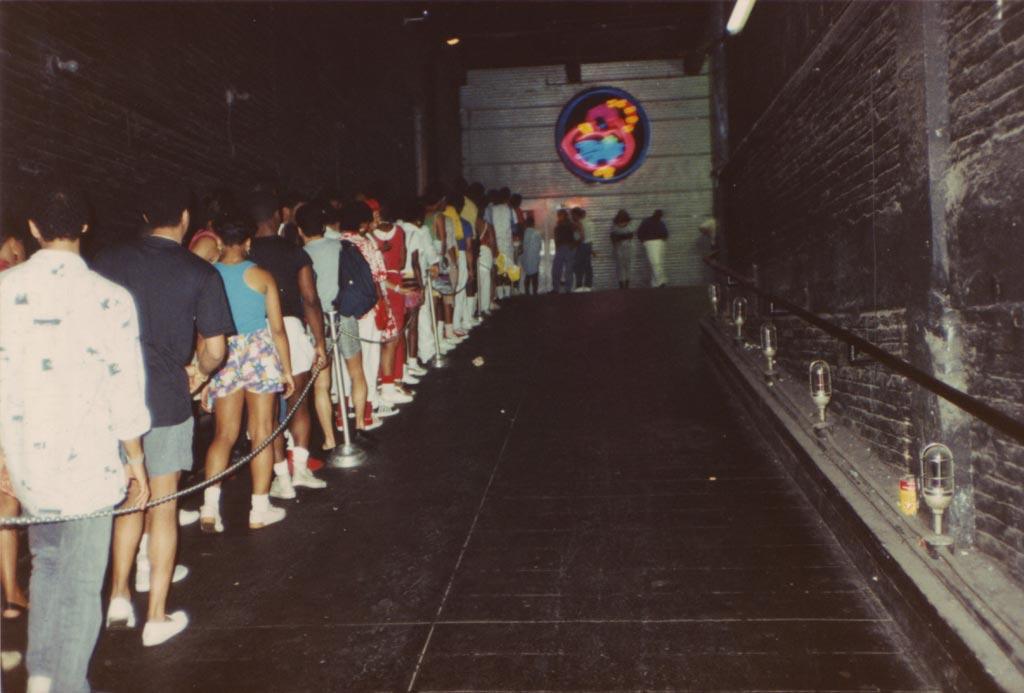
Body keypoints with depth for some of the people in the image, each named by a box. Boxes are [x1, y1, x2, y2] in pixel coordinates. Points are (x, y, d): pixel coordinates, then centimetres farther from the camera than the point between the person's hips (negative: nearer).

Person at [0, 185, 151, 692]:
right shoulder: (109, 299, -13)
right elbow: (126, 392, -10)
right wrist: (135, 461, 3)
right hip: (88, 461, -4)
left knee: (47, 565, 24)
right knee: (79, 585, 8)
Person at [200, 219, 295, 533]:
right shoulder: (261, 276, -4)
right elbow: (277, 329, -3)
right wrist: (287, 369, 6)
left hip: (224, 357, 1)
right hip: (260, 352, -1)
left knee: (223, 434, 12)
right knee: (262, 432, 7)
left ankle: (210, 507, 3)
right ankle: (260, 510, 13)